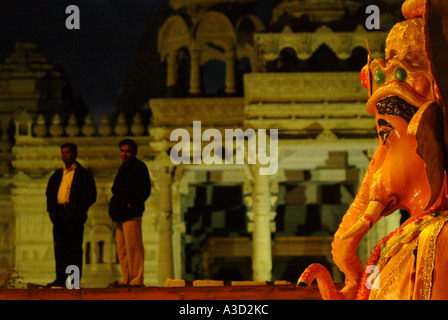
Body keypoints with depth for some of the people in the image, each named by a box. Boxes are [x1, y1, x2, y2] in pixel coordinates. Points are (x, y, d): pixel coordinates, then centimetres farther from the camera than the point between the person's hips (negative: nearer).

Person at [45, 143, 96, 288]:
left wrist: (78, 211, -13)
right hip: (59, 215, 5)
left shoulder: (83, 174, 3)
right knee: (59, 247, 3)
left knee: (74, 248, -5)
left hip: (74, 215, -5)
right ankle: (61, 278, 6)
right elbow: (50, 193, 22)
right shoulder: (57, 175, 20)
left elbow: (90, 195, -3)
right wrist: (52, 210, 5)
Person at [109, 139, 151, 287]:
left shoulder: (139, 167, -4)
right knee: (121, 248, 10)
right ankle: (127, 279, 15)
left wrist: (132, 204, -15)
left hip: (131, 214, -9)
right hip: (121, 215, 9)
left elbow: (145, 190, -12)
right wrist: (114, 207, 12)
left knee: (133, 247, -11)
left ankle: (137, 279, -10)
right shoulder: (123, 168, 22)